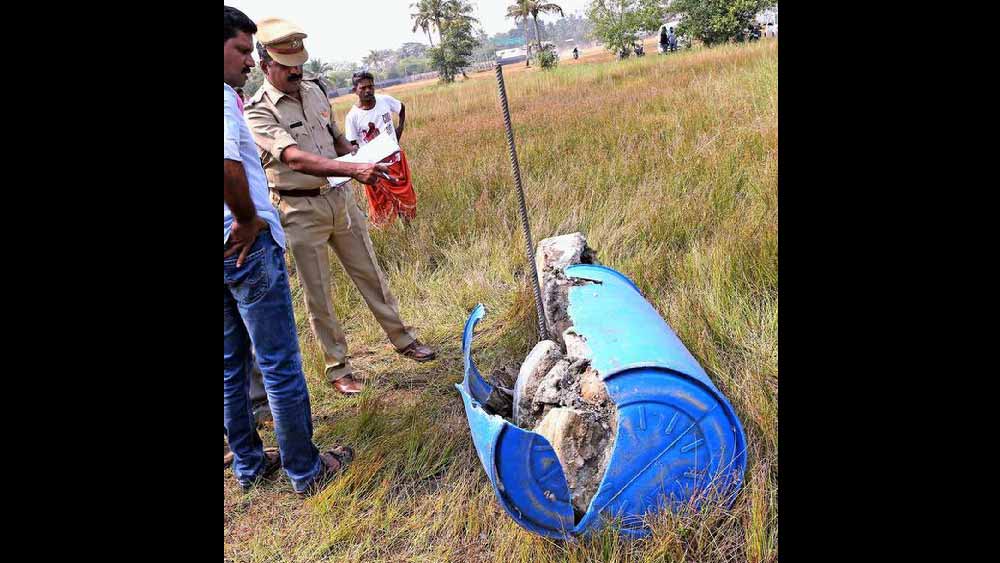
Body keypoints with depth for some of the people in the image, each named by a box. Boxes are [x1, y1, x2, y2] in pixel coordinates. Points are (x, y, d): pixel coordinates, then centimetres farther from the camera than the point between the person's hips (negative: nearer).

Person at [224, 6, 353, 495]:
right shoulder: (223, 96, -14)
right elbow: (226, 162, -33)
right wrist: (247, 220, -18)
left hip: (231, 249, 9)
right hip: (247, 248, -9)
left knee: (232, 366, 17)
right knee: (280, 365, 2)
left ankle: (249, 465, 32)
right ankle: (306, 470, 17)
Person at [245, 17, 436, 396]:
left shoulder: (314, 91, 7)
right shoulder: (257, 112, -14)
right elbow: (296, 158, -29)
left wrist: (366, 160, 0)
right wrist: (354, 170, -40)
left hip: (340, 198, 6)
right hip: (301, 211, -5)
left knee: (371, 274, 14)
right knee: (318, 294, 5)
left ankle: (403, 340, 29)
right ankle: (338, 368, 19)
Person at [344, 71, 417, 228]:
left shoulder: (385, 100, -9)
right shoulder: (352, 116, -17)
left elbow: (402, 108, 14)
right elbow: (353, 146, -10)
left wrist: (400, 129, 6)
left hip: (396, 159, 4)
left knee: (406, 196, 16)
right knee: (381, 204, 9)